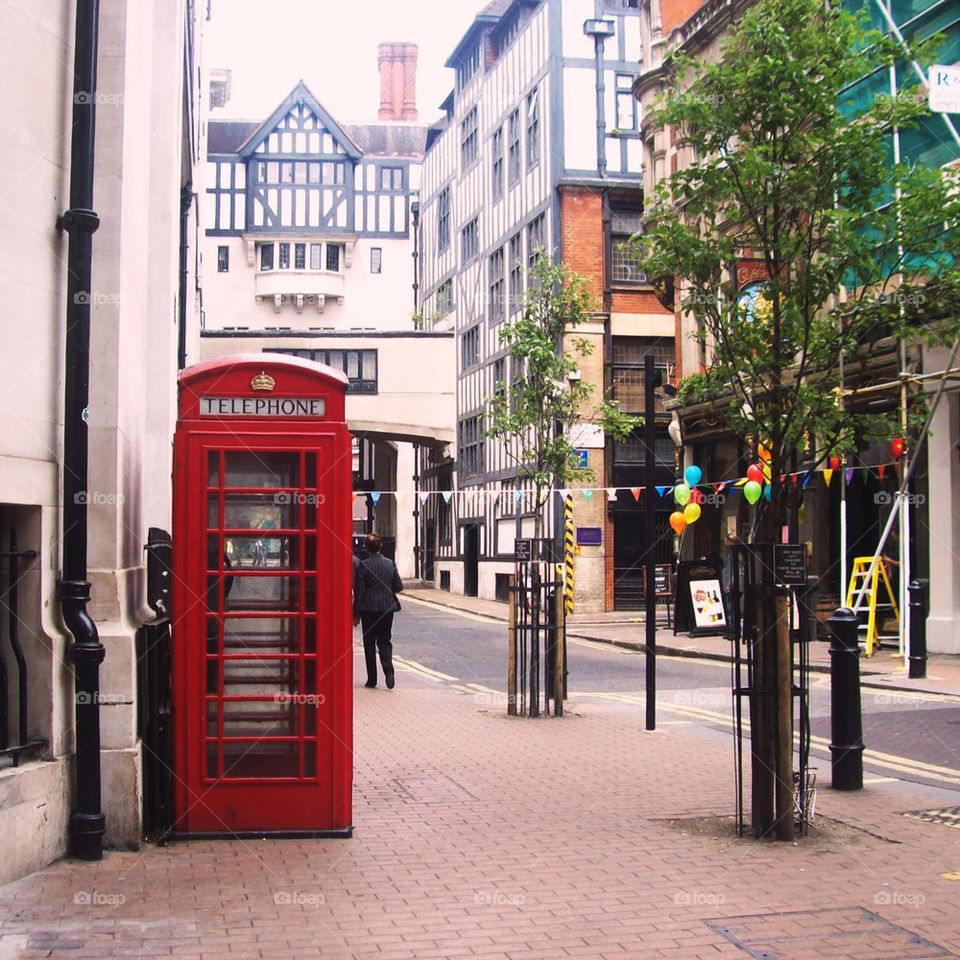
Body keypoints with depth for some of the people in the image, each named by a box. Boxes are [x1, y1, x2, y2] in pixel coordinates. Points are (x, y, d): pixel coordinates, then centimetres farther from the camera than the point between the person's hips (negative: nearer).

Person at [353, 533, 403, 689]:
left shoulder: (363, 566, -9)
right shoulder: (390, 564, 0)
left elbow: (358, 591, -8)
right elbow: (399, 586, 3)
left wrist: (356, 614, -2)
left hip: (368, 609, -3)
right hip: (387, 608, 3)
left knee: (369, 643, 8)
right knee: (384, 641, 11)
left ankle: (372, 679, 9)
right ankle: (388, 670, -13)